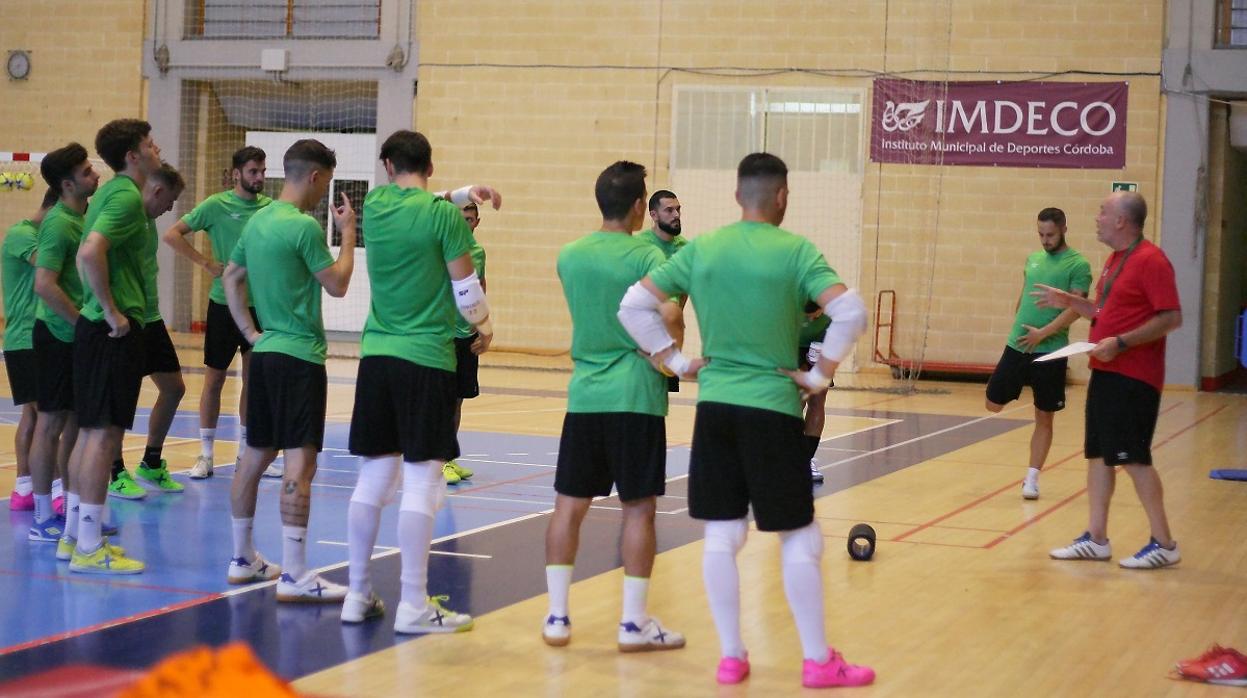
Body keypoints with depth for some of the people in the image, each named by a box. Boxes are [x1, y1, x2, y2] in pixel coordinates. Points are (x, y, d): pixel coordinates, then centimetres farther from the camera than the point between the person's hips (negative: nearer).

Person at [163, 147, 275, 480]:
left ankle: (247, 451, 21)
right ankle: (206, 454, 11)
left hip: (259, 303, 4)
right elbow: (172, 234, -9)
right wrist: (207, 263, -14)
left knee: (253, 379, 10)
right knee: (214, 380, 3)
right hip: (224, 303, -4)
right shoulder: (217, 205, -7)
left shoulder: (269, 207, 4)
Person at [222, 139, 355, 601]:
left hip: (265, 352, 9)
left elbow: (231, 278, 18)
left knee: (256, 455, 15)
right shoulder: (304, 226, -16)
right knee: (300, 461, -9)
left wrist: (251, 333, 13)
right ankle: (293, 575, -11)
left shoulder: (258, 221, 11)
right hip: (299, 356, -9)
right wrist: (347, 233, 1)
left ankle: (243, 558, 24)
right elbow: (337, 285, -10)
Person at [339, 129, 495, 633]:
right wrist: (483, 327, 15)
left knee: (373, 477, 11)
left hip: (376, 354, 5)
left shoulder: (375, 205, 6)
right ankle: (413, 606, -3)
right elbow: (466, 287, -3)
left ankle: (359, 595, 16)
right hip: (427, 358, -5)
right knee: (421, 482, -3)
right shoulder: (444, 215, -9)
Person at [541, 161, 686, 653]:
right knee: (638, 508, 2)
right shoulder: (647, 257, -8)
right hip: (636, 396, -4)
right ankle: (634, 623, 6)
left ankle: (557, 616, 10)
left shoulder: (569, 256, 7)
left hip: (584, 395, 4)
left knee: (569, 503, 9)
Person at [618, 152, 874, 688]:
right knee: (799, 538, 6)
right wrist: (820, 376, -8)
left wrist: (676, 362, 6)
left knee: (722, 537, 10)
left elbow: (633, 306, 3)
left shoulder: (701, 250, 4)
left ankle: (730, 656, 15)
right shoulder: (795, 251, -8)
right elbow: (851, 313, -19)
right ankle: (818, 662, 12)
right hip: (772, 408, -4)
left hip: (714, 406, 4)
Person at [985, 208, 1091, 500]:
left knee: (1044, 418, 2)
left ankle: (1032, 478, 9)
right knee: (994, 404, 6)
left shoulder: (1078, 265, -7)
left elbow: (1076, 308, -15)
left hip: (1050, 353, -5)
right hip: (1016, 346, 5)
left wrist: (1043, 333, -21)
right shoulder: (1033, 259, 11)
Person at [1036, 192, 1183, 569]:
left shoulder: (1150, 260, -14)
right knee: (1098, 453, 10)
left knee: (1133, 457, -7)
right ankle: (1096, 539, 17)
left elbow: (1171, 318, -20)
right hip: (1106, 372, 9)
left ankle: (1163, 544, 2)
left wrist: (1120, 343, -25)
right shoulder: (1114, 260, 14)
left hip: (1134, 378, -9)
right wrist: (1069, 301, 16)